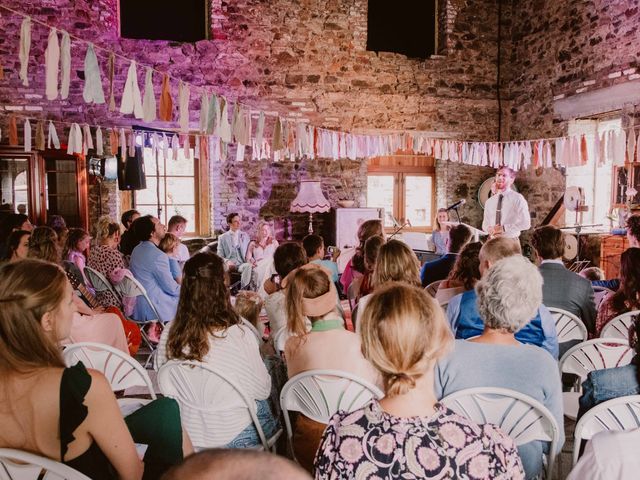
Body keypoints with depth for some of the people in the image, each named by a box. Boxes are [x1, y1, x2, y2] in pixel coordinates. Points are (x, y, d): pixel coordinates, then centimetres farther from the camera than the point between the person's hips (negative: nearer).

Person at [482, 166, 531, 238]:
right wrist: (489, 229, -7)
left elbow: (526, 223, -12)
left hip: (510, 241, -4)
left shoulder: (517, 198, -5)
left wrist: (504, 228, -20)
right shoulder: (489, 201, 9)